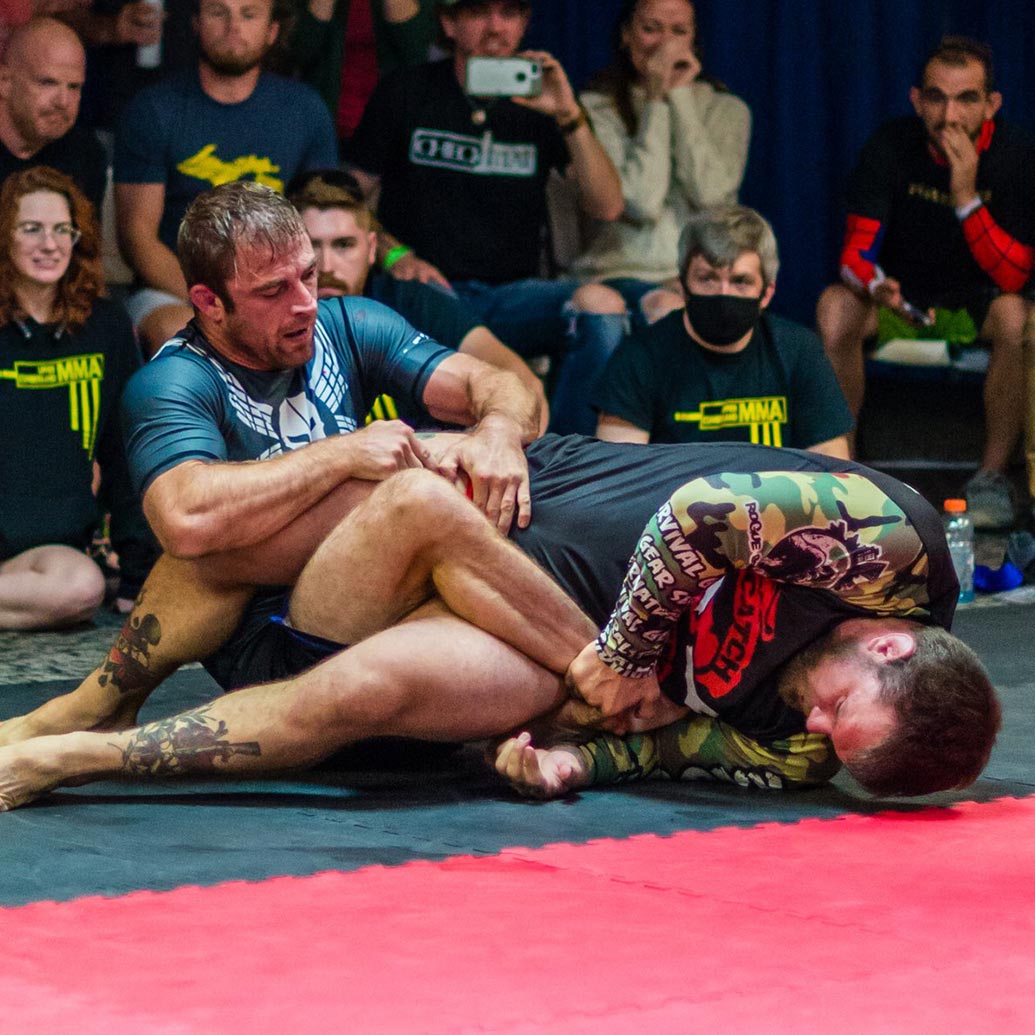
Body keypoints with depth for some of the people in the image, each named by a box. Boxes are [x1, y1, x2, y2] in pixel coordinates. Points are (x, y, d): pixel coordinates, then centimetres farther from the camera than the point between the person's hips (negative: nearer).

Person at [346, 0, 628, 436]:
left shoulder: (542, 99, 12)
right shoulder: (405, 92, 9)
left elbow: (607, 206, 0)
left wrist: (570, 118, -13)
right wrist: (394, 254, -9)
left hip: (512, 291, 2)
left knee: (602, 304, -29)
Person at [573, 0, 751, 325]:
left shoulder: (725, 109, 13)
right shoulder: (597, 108, 4)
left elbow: (709, 192, -8)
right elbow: (642, 202, -11)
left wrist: (680, 96, -4)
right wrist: (656, 99, -6)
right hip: (622, 272, -2)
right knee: (665, 310, -36)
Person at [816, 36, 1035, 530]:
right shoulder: (890, 147, -13)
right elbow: (855, 254, -16)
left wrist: (966, 196, -31)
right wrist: (877, 286, -41)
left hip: (975, 304, -1)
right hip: (900, 299, 1)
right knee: (835, 306, -30)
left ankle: (992, 476, -21)